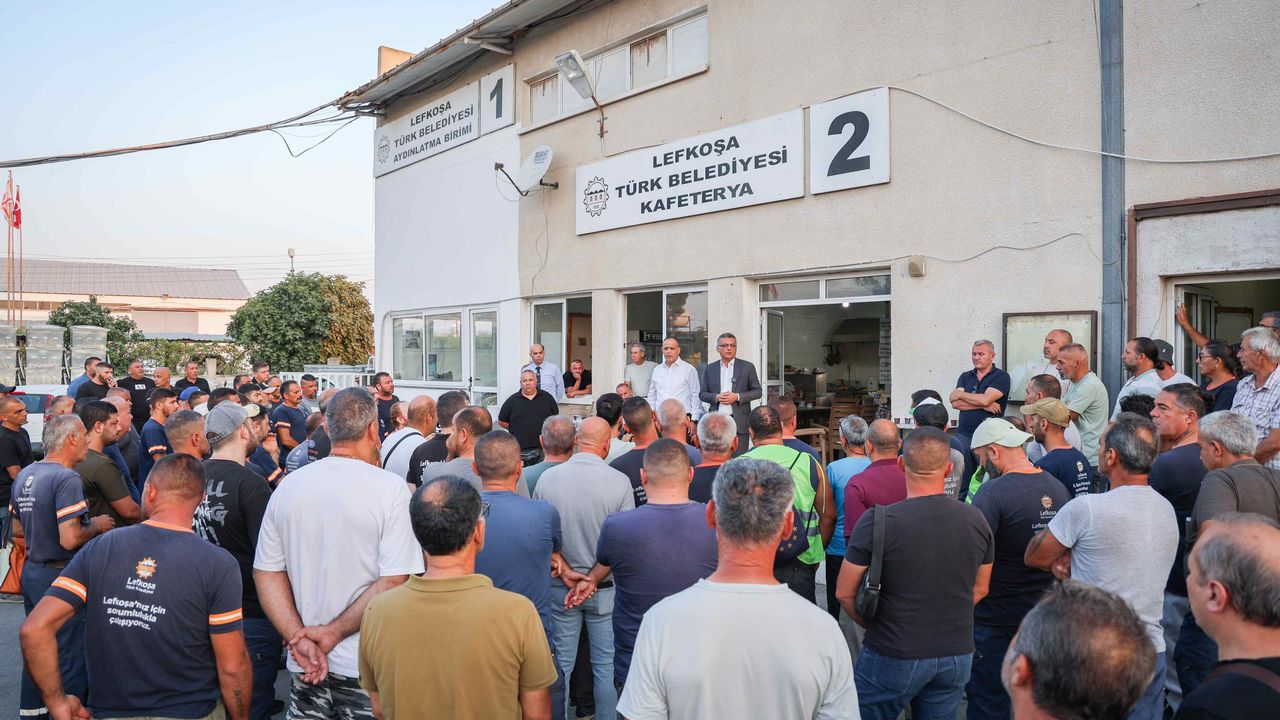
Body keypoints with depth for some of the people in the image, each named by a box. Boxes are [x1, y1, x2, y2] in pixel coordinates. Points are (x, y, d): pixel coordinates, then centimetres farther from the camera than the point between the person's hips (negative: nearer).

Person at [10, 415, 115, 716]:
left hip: (32, 572, 9)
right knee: (70, 657, 2)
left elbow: (18, 530, 18)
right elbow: (70, 540, -27)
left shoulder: (24, 476, 8)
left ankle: (31, 709, 33)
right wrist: (97, 526, -10)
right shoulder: (66, 479, -21)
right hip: (60, 577, -9)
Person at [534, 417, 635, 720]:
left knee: (561, 663, 15)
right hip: (606, 588, -2)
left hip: (559, 586, 2)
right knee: (606, 665, 12)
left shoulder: (547, 478, -9)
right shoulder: (619, 482, -14)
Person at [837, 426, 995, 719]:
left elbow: (845, 593, -9)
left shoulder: (877, 521, -16)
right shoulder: (976, 520, -2)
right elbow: (980, 590, 11)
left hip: (894, 656, -4)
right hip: (957, 654, 5)